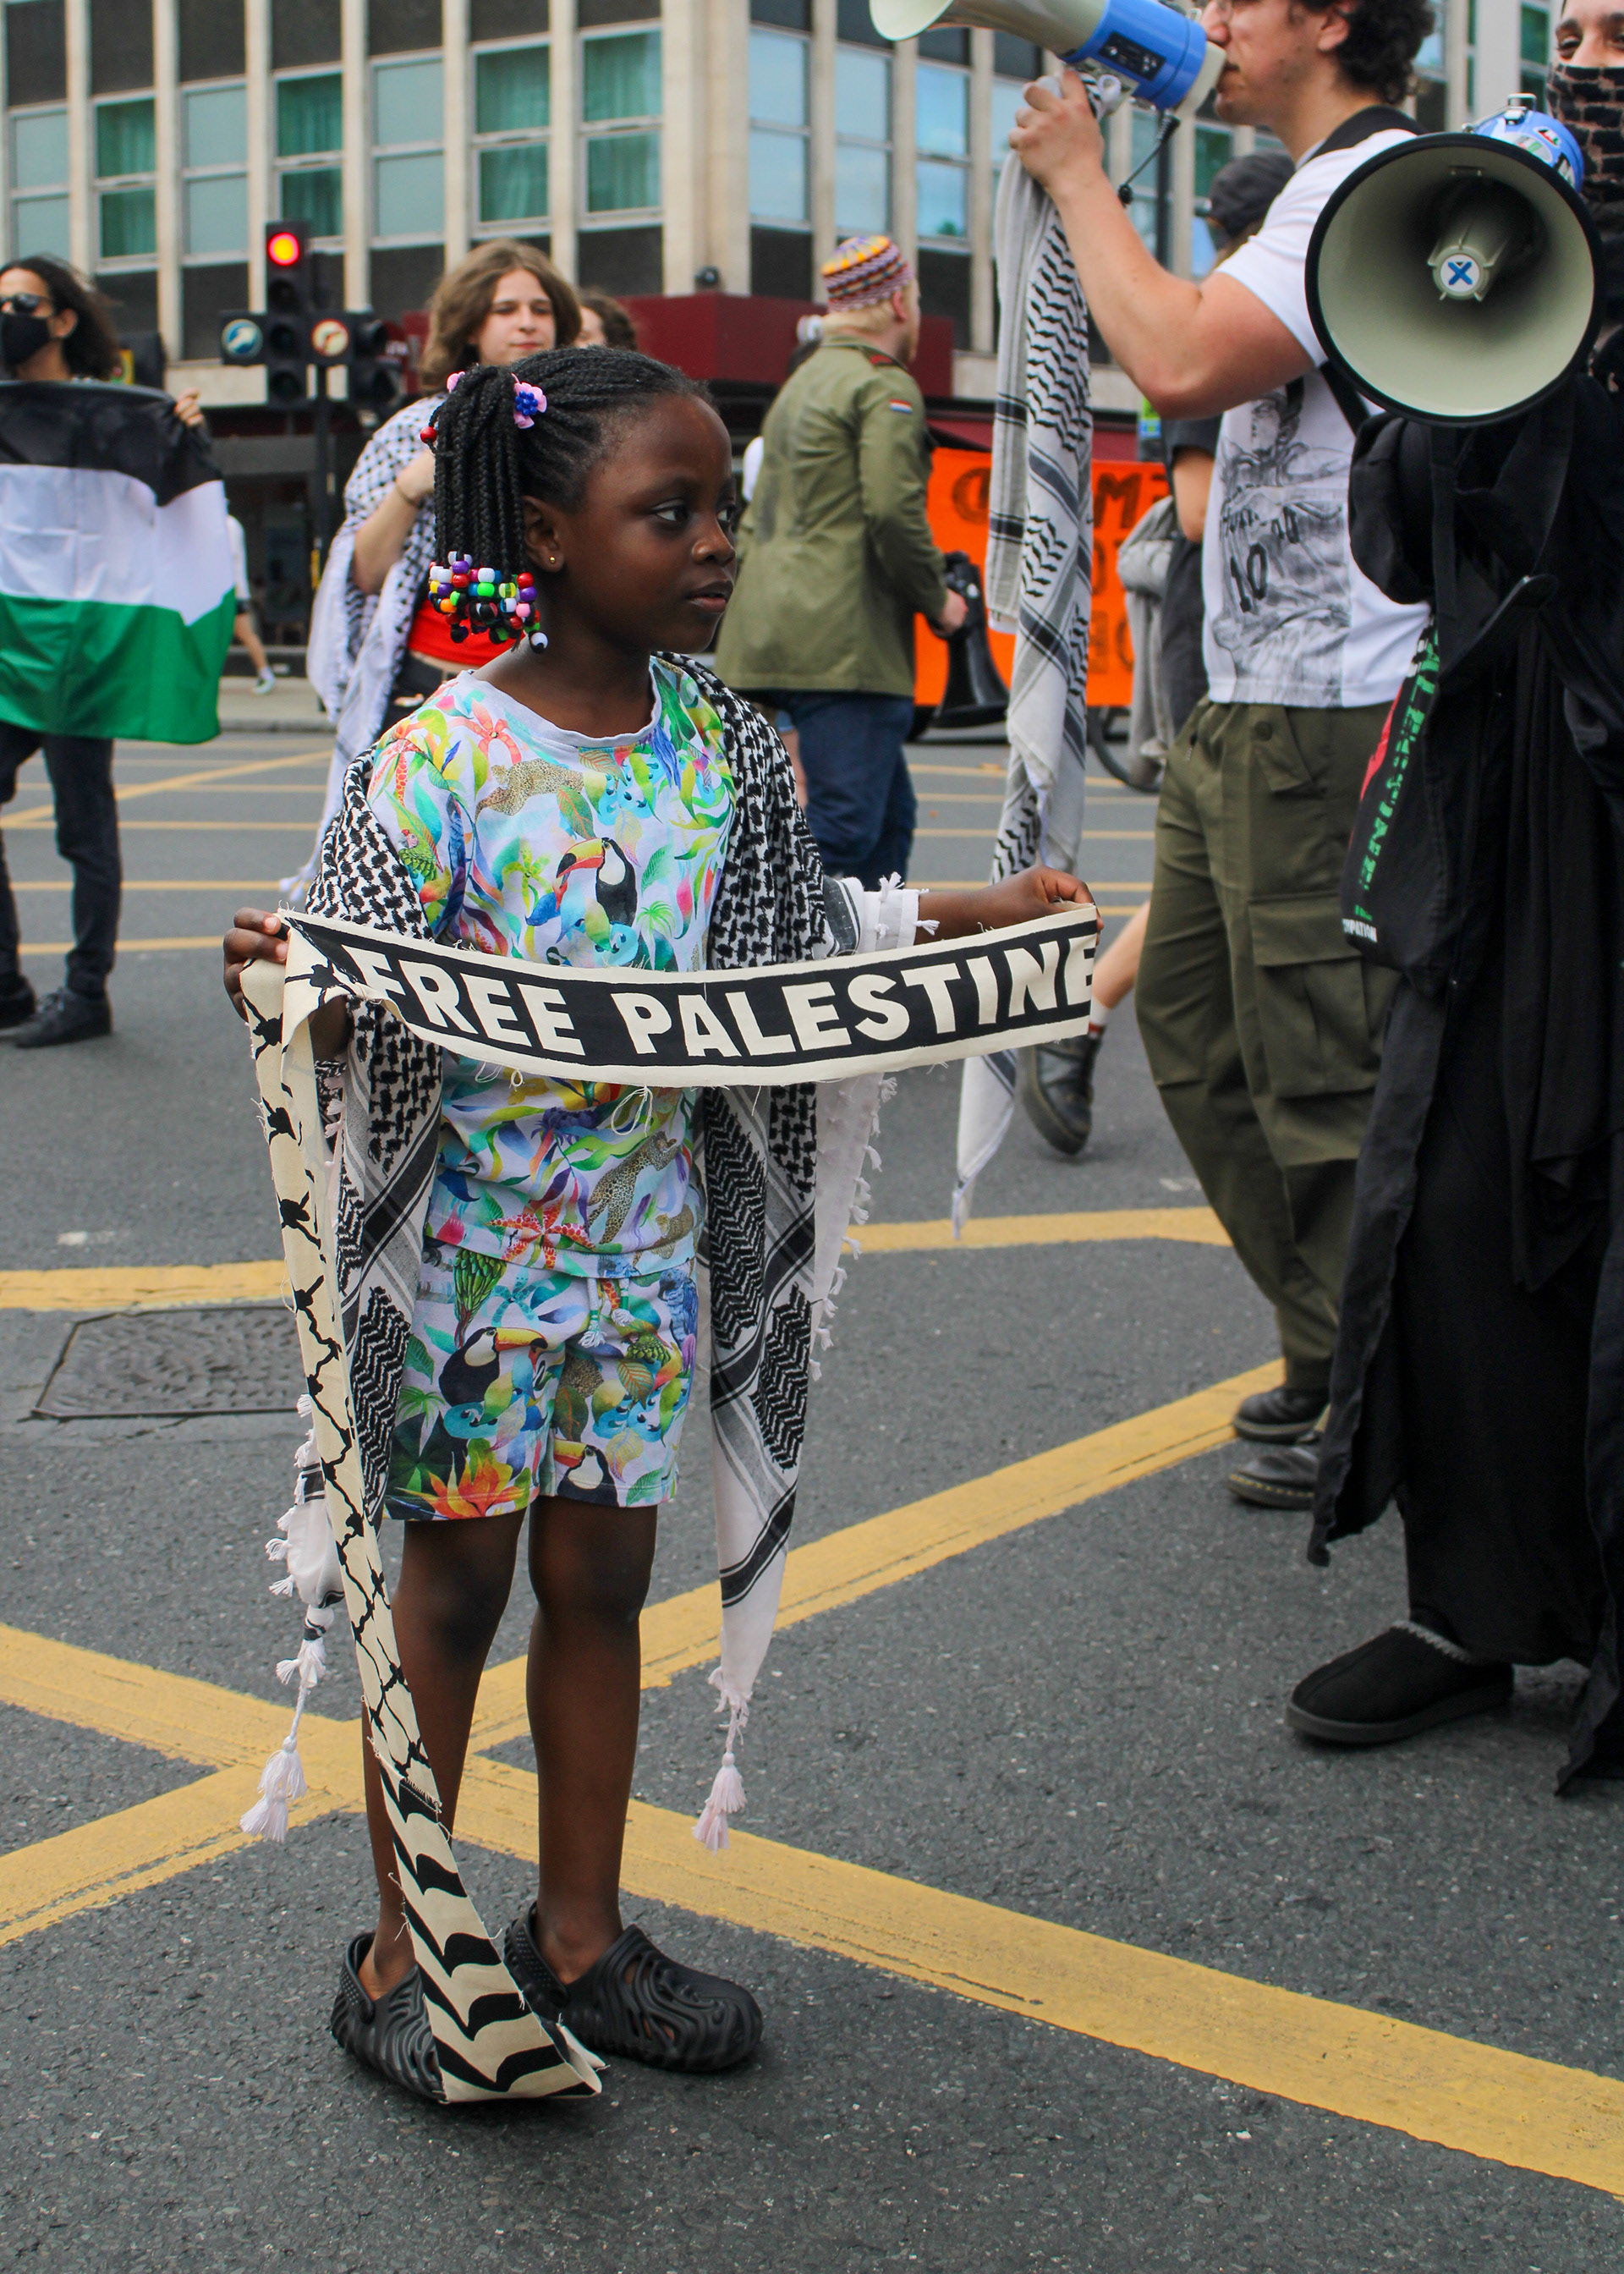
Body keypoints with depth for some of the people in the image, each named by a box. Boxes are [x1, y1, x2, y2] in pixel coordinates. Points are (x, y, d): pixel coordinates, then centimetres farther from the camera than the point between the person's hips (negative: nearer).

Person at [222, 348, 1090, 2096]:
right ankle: (403, 1945, 24)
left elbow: (798, 952, 10)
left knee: (600, 1576, 13)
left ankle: (579, 1932, 29)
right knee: (452, 1579, 8)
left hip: (646, 1234, 4)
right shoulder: (440, 758, -16)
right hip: (468, 1239, -4)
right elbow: (357, 1007, -14)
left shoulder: (728, 743, -1)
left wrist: (993, 917, 7)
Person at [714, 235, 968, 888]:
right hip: (846, 641, -10)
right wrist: (937, 600, -4)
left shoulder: (801, 383, 24)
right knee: (846, 825, -12)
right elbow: (893, 511, -17)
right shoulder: (884, 387, -6)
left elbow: (754, 522, 23)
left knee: (890, 815, 15)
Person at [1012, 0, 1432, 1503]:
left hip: (1327, 724, -11)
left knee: (1320, 1082, -4)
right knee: (1198, 1038, 16)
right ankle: (1332, 1353, 29)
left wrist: (1078, 177, -13)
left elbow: (1183, 363, -25)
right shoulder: (1338, 190, 20)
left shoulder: (1380, 182, -13)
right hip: (1245, 711, 11)